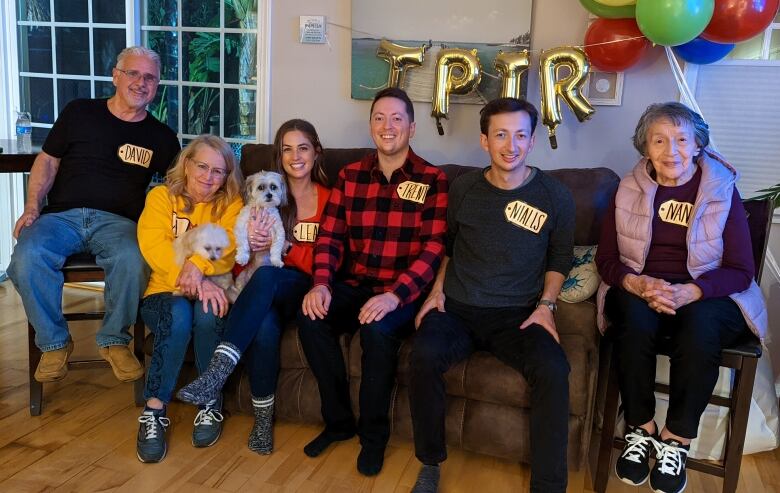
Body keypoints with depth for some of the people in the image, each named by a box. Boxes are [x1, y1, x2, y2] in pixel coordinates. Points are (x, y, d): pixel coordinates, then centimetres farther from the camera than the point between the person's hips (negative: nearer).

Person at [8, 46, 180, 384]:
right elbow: (47, 161, 15)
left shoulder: (161, 137, 14)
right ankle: (54, 343, -6)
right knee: (27, 259, -31)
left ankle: (114, 341, -9)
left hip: (117, 220, 0)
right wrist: (32, 208, 0)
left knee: (132, 261, -36)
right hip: (61, 216, 1)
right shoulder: (79, 112, 13)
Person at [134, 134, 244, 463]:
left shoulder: (231, 204, 8)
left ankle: (211, 402, -15)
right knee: (179, 315, -35)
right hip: (164, 291, 0)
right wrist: (194, 282, -26)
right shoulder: (162, 196, 5)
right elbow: (153, 245, -12)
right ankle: (154, 411, -24)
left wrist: (199, 264, -32)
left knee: (207, 313, -34)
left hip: (211, 290, 1)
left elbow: (228, 246, -10)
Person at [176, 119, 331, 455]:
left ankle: (217, 372, -41)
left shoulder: (329, 199, 10)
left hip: (305, 289, -2)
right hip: (265, 293, 2)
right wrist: (251, 245, -13)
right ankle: (263, 418, -20)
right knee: (265, 326, -35)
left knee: (267, 275, -37)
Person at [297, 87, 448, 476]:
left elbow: (434, 248, -12)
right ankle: (338, 421, -1)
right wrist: (321, 283, -15)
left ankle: (374, 435, -7)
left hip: (404, 294, -4)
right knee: (310, 317, -24)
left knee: (377, 329, -34)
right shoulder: (350, 176, 10)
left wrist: (395, 295, -27)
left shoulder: (433, 180, -3)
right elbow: (329, 236, 4)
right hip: (355, 286, 4)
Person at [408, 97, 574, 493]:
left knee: (553, 371, -31)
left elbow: (559, 259, 12)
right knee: (423, 355, -30)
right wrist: (438, 289, 5)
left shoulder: (555, 197, 2)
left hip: (518, 314, -1)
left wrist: (546, 305, -2)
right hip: (457, 309, 1)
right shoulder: (463, 188, 6)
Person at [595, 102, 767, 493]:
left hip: (708, 295, -1)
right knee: (636, 318, -33)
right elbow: (606, 257, 2)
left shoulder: (723, 189, -1)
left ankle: (677, 442, -20)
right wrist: (637, 284, -21)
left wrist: (688, 292, -25)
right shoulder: (630, 189, 4)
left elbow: (741, 271, -5)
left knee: (698, 323, -35)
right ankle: (641, 430, -17)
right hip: (639, 291, 1)